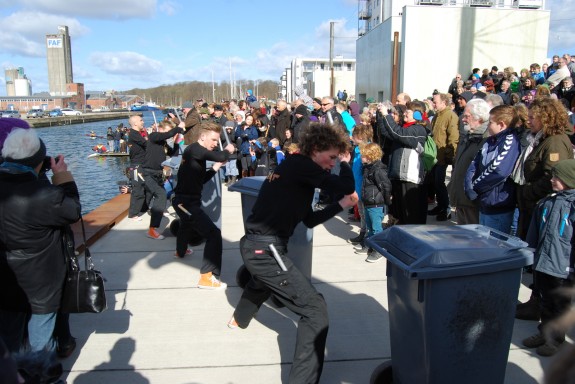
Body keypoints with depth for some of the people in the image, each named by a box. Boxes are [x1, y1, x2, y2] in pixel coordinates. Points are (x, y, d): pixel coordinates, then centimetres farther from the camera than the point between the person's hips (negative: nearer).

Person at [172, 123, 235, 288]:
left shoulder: (197, 152, 13)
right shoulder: (194, 149, -18)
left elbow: (200, 179, 18)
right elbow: (220, 156, -31)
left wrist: (215, 168, 6)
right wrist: (228, 150, -9)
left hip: (184, 200, 11)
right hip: (187, 202, -11)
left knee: (186, 225, 39)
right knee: (214, 234, -18)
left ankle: (180, 251, 68)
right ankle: (206, 277, -17)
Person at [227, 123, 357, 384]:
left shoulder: (294, 167, 14)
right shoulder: (301, 165, -14)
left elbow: (310, 220, 18)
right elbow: (346, 186, -20)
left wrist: (341, 205, 13)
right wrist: (346, 163, 0)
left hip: (255, 244, 11)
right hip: (265, 249, -11)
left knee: (263, 281, 42)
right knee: (315, 309, -8)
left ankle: (239, 319, 69)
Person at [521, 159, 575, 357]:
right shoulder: (545, 203, 5)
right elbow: (534, 234, 14)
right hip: (542, 264, 6)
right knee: (546, 302, 20)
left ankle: (556, 339, 27)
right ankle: (544, 332, 36)